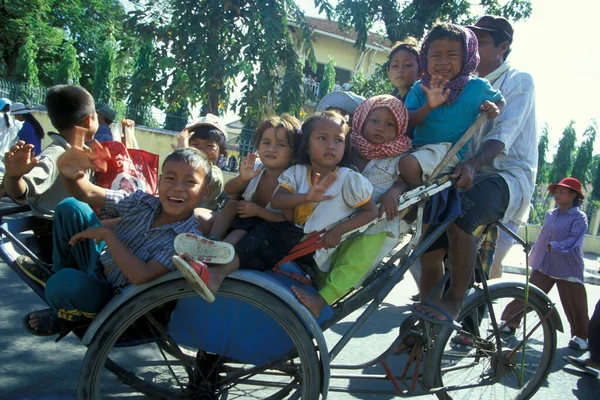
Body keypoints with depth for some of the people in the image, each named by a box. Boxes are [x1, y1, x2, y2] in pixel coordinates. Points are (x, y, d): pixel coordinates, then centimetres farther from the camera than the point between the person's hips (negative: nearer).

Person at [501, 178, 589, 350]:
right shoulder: (550, 214, 11)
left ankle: (580, 336, 23)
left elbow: (574, 241, -20)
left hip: (568, 269, -5)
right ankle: (510, 322, 13)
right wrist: (533, 257, 20)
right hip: (543, 266, 5)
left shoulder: (579, 217, -7)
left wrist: (554, 246, -35)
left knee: (574, 305, 5)